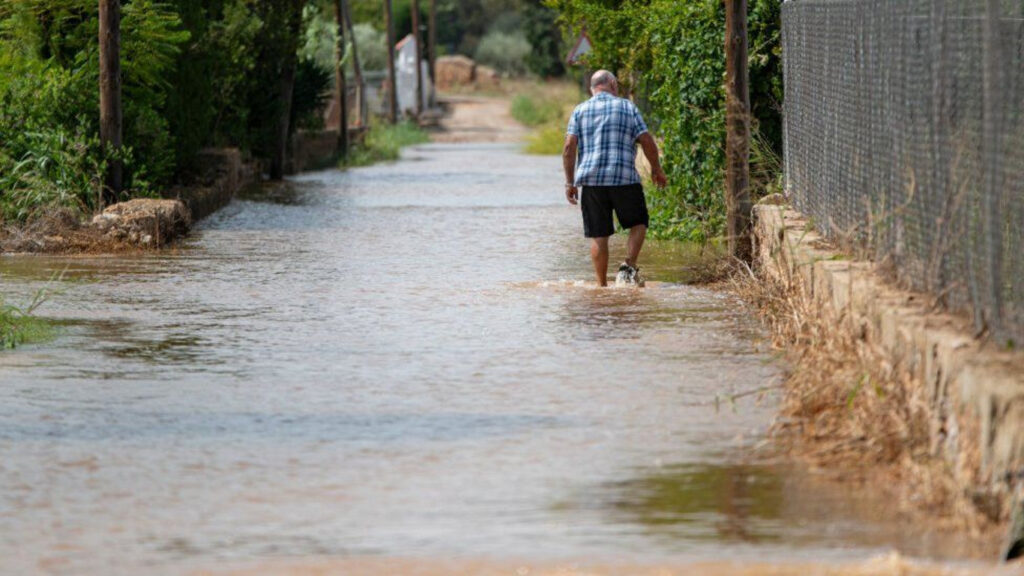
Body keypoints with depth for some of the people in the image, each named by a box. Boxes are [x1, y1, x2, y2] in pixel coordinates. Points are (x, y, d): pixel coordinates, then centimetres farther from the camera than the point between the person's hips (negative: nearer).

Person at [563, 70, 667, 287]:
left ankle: (602, 284, 5)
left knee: (598, 236, 5)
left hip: (590, 180, 2)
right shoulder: (627, 108, 6)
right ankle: (629, 266, -4)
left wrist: (570, 183, 3)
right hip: (624, 179, -2)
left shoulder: (579, 111, 9)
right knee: (638, 223, 15)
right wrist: (656, 169, 14)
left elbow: (569, 147, 0)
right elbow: (647, 141, 0)